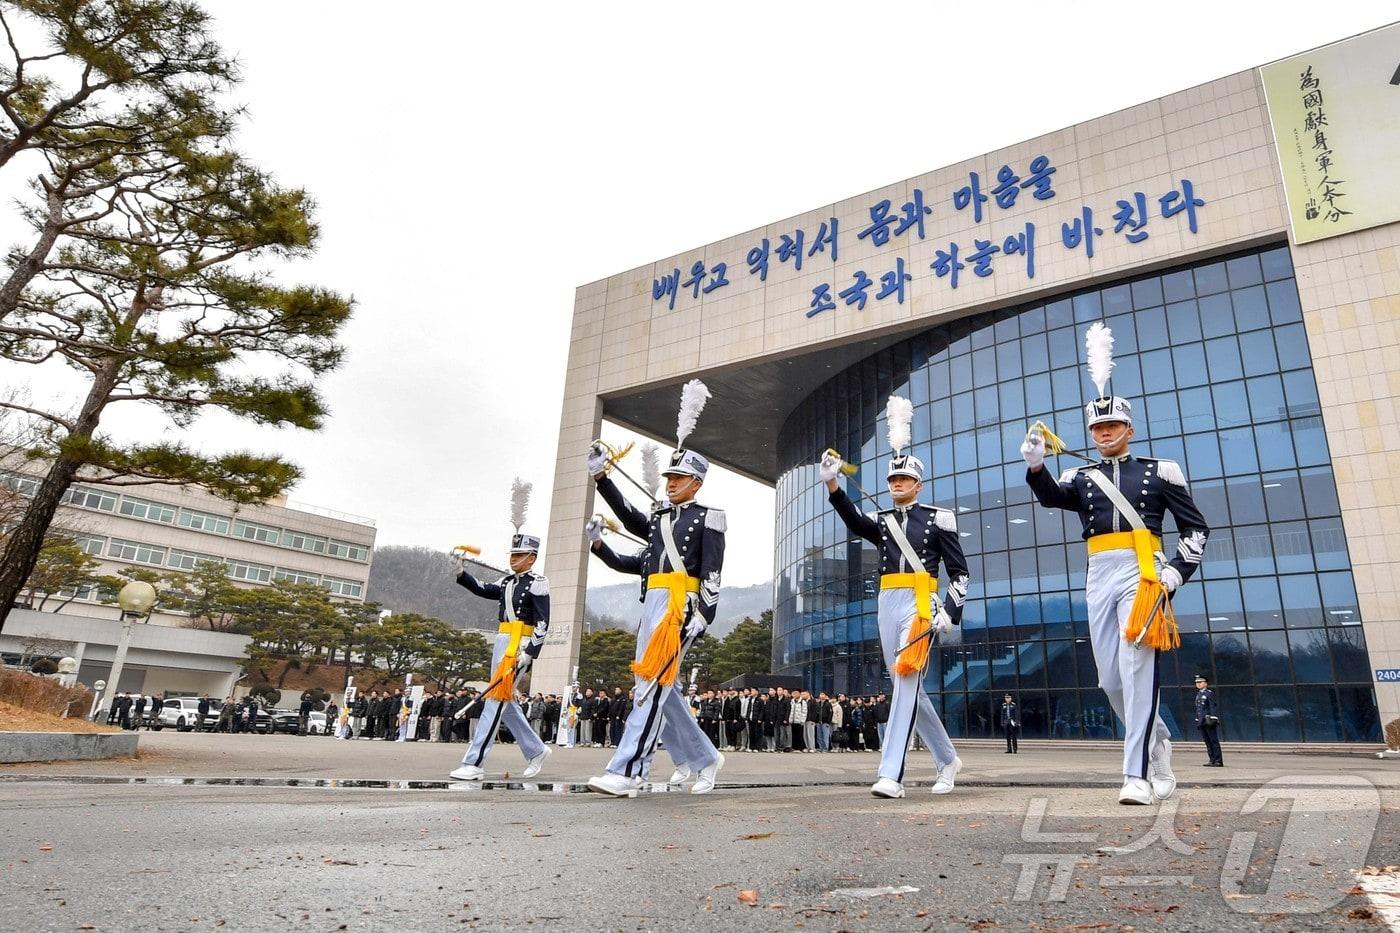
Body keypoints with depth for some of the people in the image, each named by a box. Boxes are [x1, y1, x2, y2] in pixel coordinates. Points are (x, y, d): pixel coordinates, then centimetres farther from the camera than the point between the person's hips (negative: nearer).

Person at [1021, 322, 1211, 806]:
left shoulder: (1160, 471, 9)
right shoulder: (1081, 476, 14)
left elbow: (1196, 526, 10)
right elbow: (1052, 495, -8)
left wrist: (1178, 570, -4)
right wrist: (1036, 466, -29)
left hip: (1143, 572, -3)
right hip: (1099, 577, 4)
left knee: (1136, 668, -15)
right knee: (1111, 679, 5)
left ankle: (1137, 774, -12)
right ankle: (1157, 739, 29)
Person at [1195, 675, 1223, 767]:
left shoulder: (1210, 693, -6)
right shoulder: (1198, 694, 17)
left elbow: (1214, 706, -12)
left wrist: (1212, 719, -19)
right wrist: (1197, 721, 19)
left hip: (1209, 721, -8)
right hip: (1202, 722, 8)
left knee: (1214, 741, -5)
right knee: (1207, 742, 8)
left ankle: (1218, 761, -3)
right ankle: (1212, 760, 12)